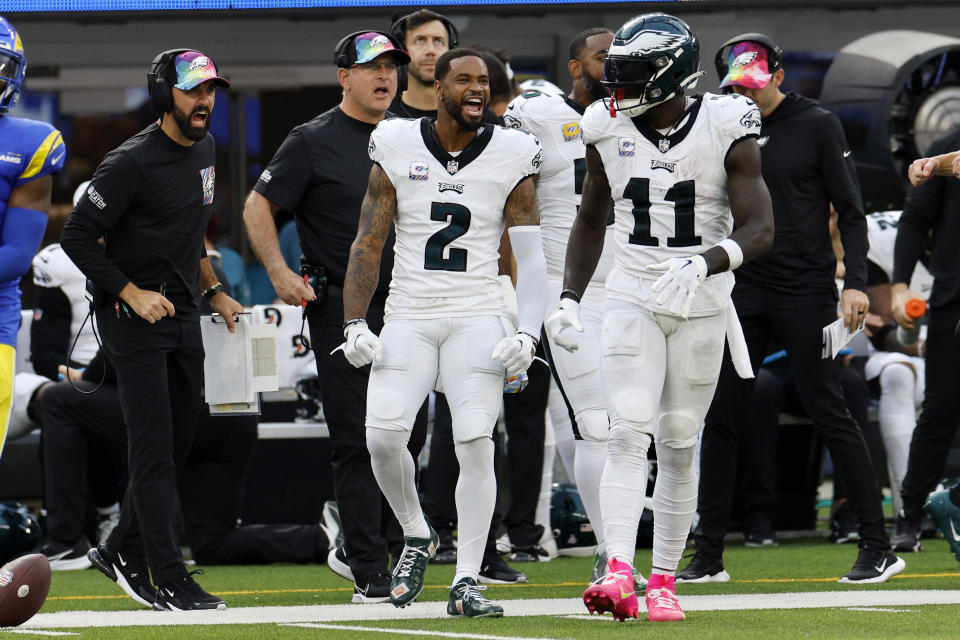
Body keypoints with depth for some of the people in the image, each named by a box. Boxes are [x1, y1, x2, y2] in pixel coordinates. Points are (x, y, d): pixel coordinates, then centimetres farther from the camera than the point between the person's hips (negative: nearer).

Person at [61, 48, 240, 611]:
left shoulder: (204, 151, 11)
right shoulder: (132, 163, -16)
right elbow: (77, 237, -16)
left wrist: (214, 290, 19)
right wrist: (133, 294, -18)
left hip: (182, 312, 9)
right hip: (133, 315, -9)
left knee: (180, 442, 11)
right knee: (154, 448, -11)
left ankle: (122, 552, 25)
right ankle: (170, 581, -13)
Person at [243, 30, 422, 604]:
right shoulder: (314, 142, -3)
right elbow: (259, 206, -1)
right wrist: (279, 272, -12)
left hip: (403, 306, 6)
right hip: (340, 307, -6)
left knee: (410, 434, 5)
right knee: (358, 441, -6)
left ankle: (355, 549, 20)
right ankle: (368, 572, -2)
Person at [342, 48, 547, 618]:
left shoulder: (510, 158, 2)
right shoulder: (398, 151, 3)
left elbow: (532, 258, 1)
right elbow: (368, 244, 6)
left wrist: (527, 335, -11)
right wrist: (355, 323, -3)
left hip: (478, 318, -1)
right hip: (409, 315, 1)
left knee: (475, 442, -14)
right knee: (383, 434, -15)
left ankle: (466, 582, -7)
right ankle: (417, 536, 13)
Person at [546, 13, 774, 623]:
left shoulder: (726, 131, -10)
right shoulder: (610, 131, 1)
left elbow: (759, 228, -14)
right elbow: (590, 222, 16)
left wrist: (704, 263, -32)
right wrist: (569, 300, 7)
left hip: (702, 308, -1)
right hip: (632, 303, 1)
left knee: (680, 446, 3)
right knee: (629, 432, -14)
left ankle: (664, 581, 13)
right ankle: (618, 572, -24)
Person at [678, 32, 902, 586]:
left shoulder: (817, 125, -2)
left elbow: (850, 209, -4)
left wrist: (855, 282, -12)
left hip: (807, 288, -5)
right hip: (744, 290, 5)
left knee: (829, 411, -6)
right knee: (721, 417, 1)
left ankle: (879, 548, 0)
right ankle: (709, 556, 7)